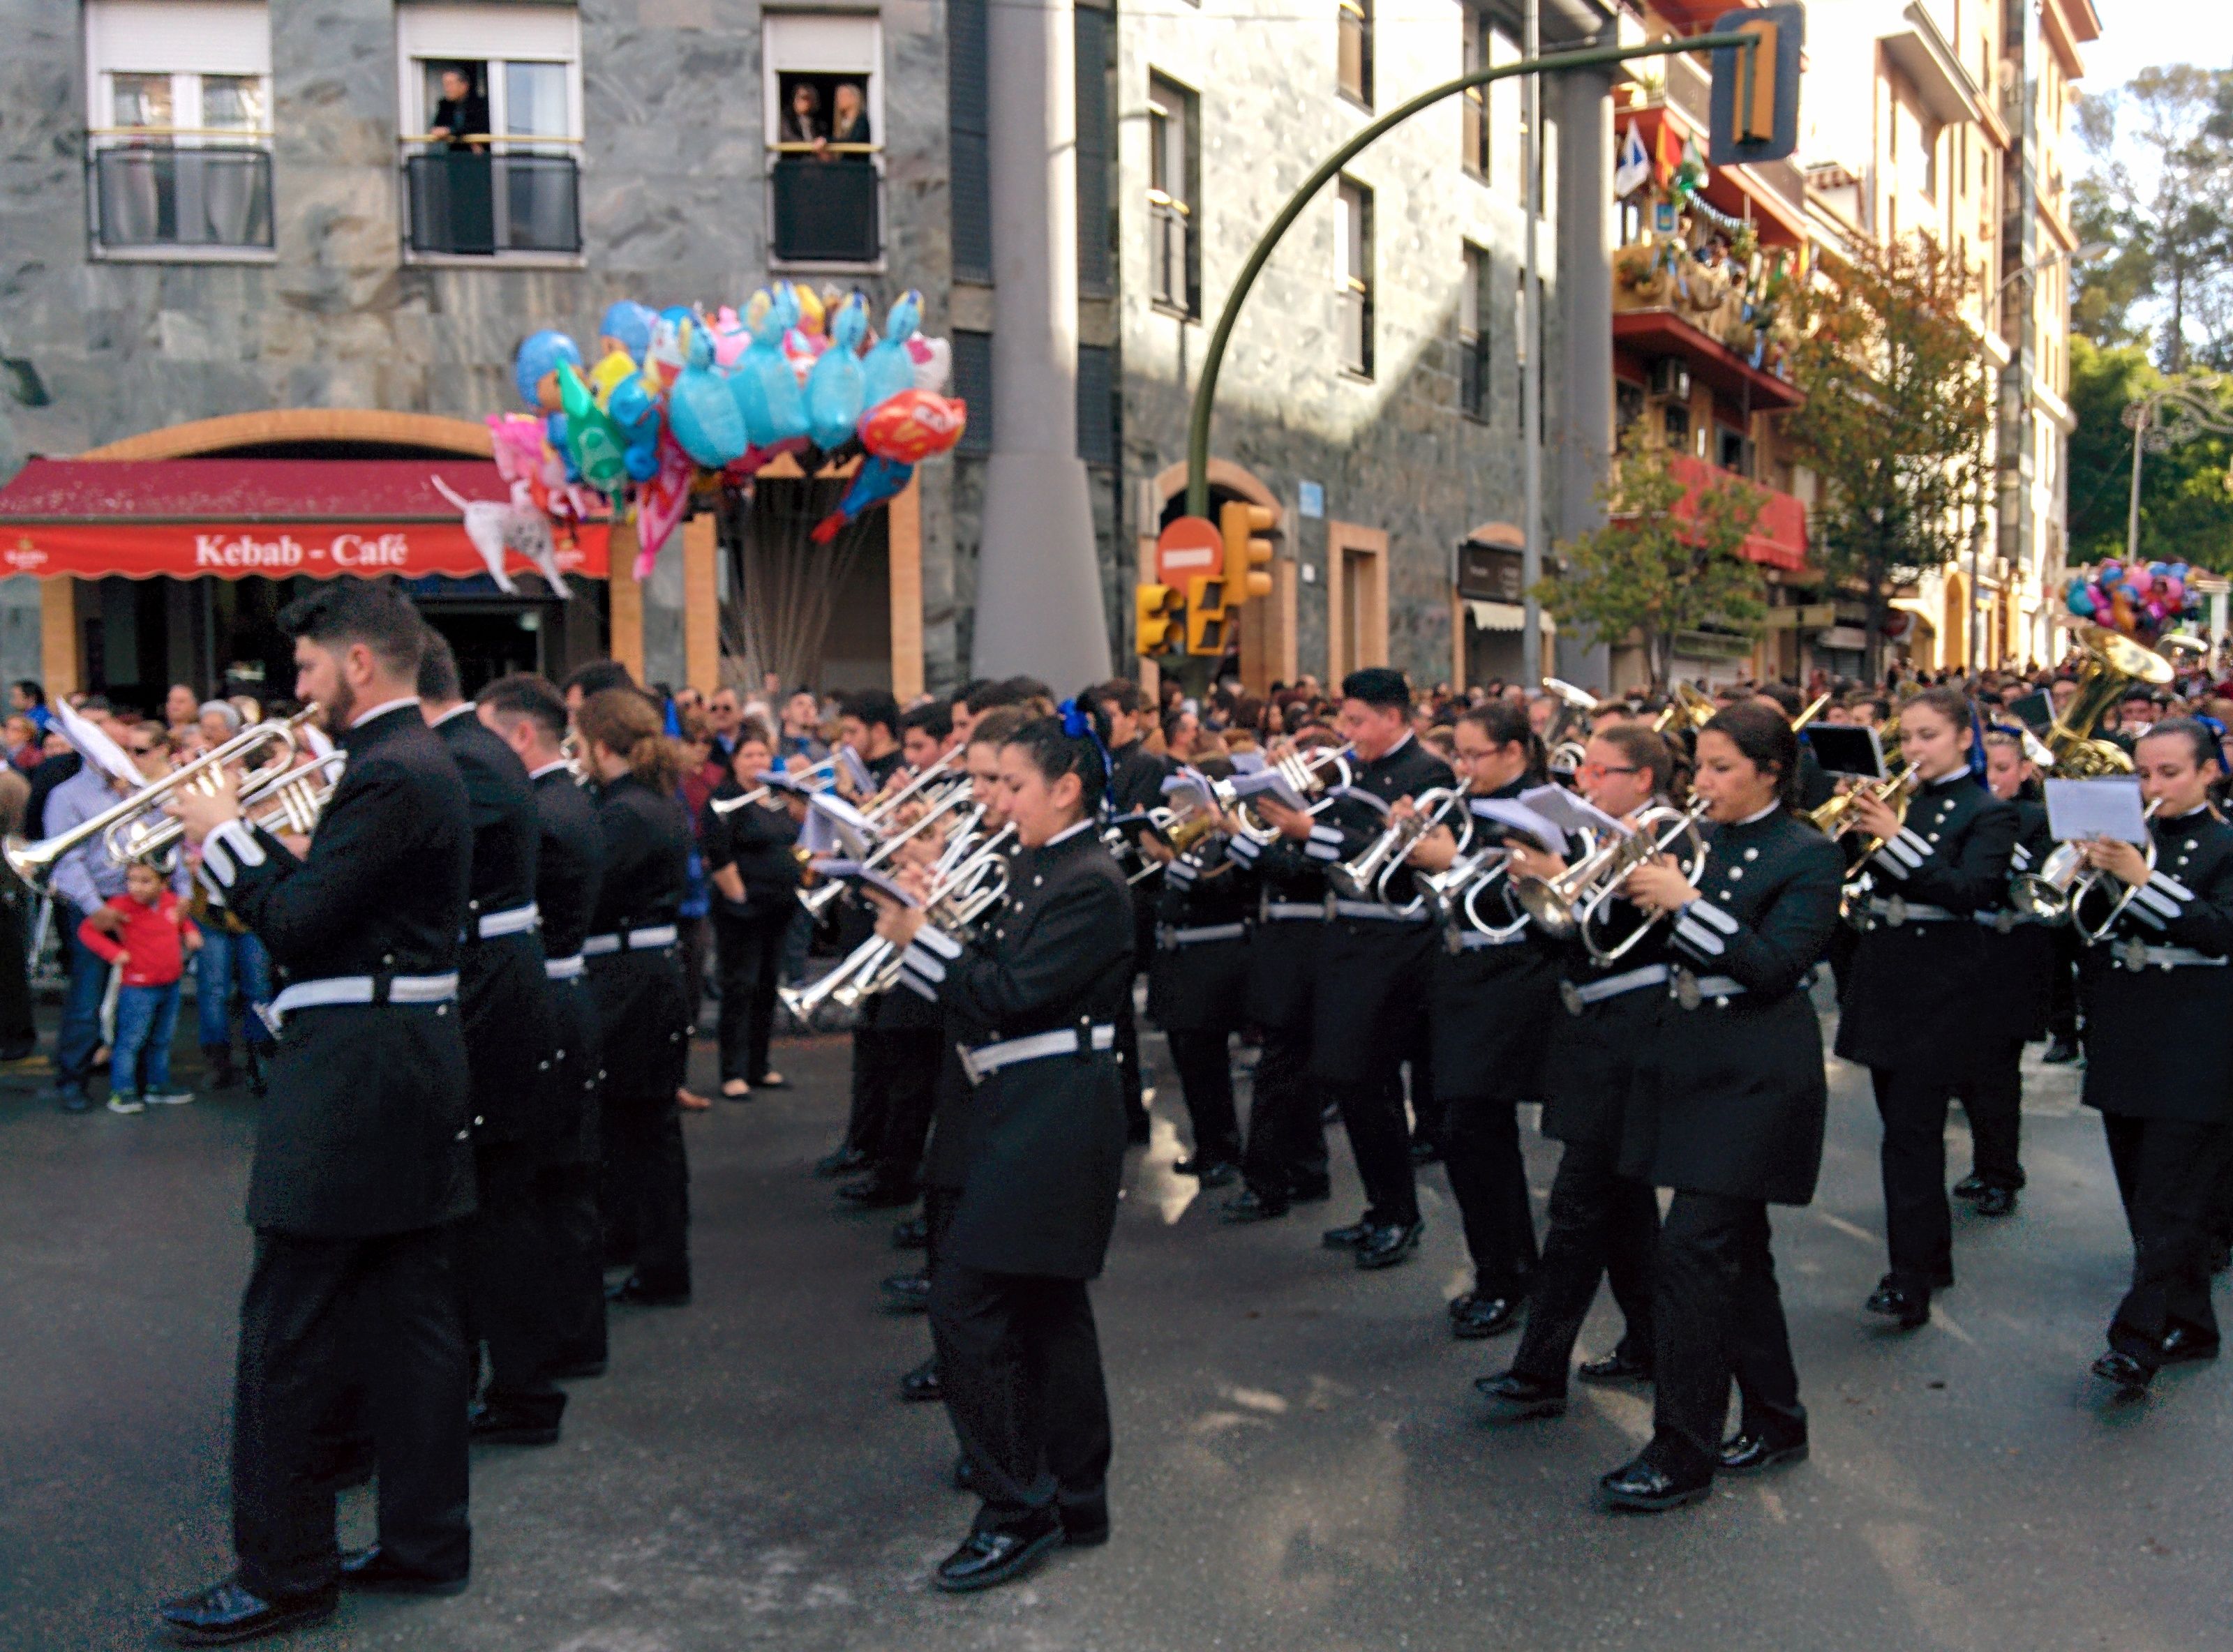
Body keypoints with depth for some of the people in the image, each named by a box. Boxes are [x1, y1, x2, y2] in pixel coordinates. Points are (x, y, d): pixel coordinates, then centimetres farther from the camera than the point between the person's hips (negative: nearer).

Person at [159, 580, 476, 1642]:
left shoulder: (388, 775, -18)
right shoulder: (424, 761, 14)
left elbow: (299, 925, -20)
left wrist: (226, 837, -7)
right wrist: (246, 856, 7)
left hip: (352, 1075, -10)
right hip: (417, 1065, 10)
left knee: (287, 1335, 0)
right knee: (409, 1314, 14)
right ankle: (424, 1542, 24)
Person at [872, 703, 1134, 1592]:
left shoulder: (1090, 885, -15)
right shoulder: (1034, 866, 13)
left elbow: (1009, 994, -22)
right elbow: (995, 972, 11)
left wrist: (919, 938, -16)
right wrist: (928, 926, -2)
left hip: (1052, 1115, -10)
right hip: (1024, 1110, 10)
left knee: (965, 1303, -9)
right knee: (1045, 1303, 15)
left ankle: (1016, 1510, 0)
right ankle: (1072, 1499, 26)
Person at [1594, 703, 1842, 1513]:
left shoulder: (1809, 855, -9)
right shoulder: (1705, 843, 11)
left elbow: (1774, 966, -19)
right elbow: (1678, 953, 10)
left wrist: (1687, 901, -22)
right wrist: (1646, 887, -6)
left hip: (1755, 1075, -8)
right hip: (1696, 1064, 8)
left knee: (1690, 1248, -11)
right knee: (1735, 1248, 15)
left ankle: (1682, 1455, -3)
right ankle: (1776, 1421, 29)